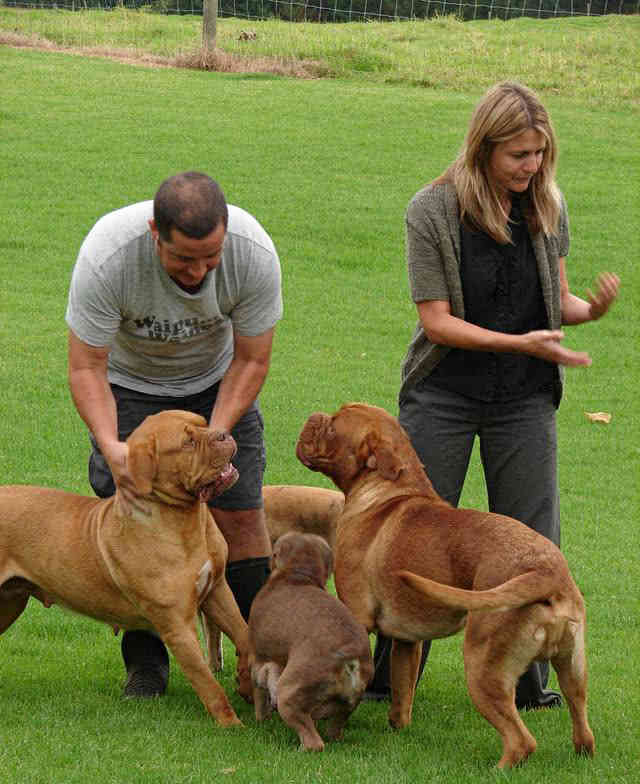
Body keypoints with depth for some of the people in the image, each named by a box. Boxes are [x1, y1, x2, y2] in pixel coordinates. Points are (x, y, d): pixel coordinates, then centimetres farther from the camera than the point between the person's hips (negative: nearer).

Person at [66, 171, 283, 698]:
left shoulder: (254, 254, -31)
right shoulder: (105, 256, -37)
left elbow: (252, 360, -16)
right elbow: (86, 369, -27)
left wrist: (215, 434, -29)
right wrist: (111, 447, -43)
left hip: (216, 381, 1)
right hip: (129, 384, -1)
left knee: (241, 513, -7)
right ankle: (145, 663, 4)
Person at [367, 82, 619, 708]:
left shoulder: (546, 206, -1)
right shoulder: (432, 211, -14)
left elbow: (557, 301, 8)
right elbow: (437, 322, -14)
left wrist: (592, 308, -16)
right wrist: (521, 343, -25)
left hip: (524, 400, 3)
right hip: (444, 394, -3)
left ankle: (526, 684, 16)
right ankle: (388, 675, 17)